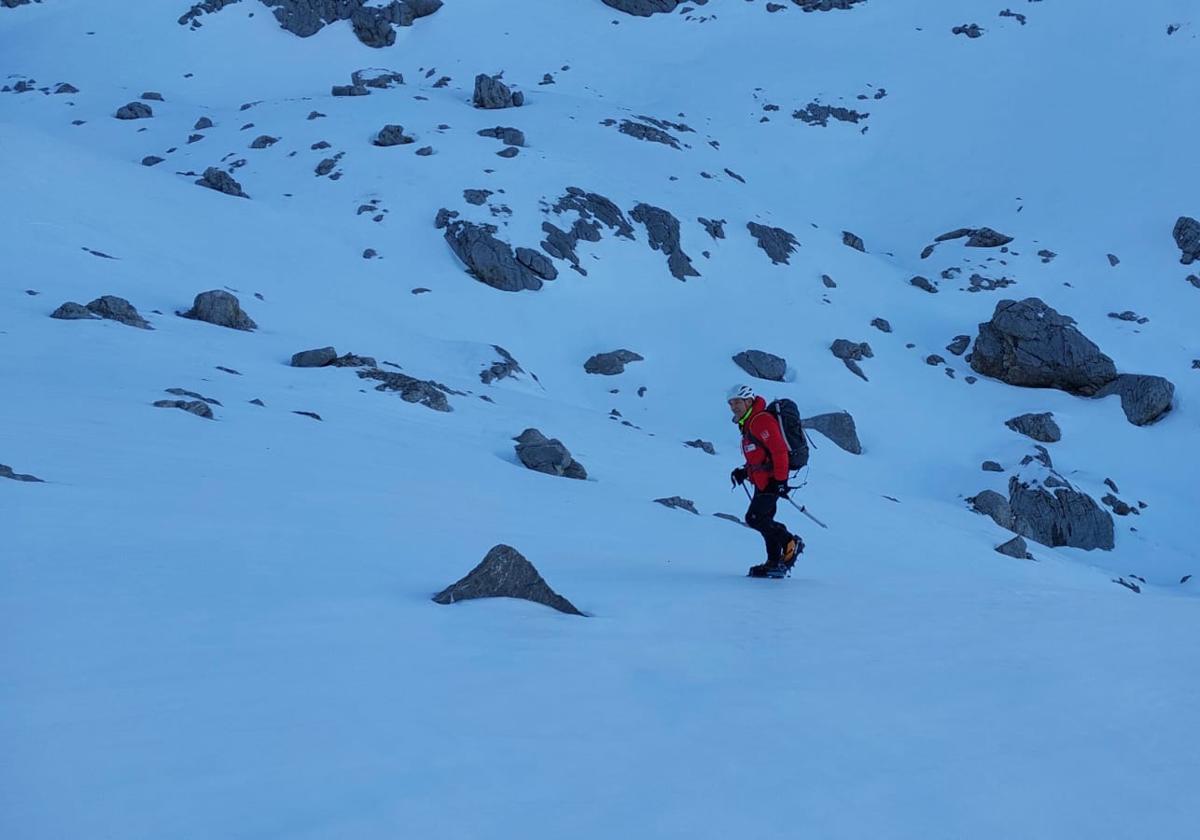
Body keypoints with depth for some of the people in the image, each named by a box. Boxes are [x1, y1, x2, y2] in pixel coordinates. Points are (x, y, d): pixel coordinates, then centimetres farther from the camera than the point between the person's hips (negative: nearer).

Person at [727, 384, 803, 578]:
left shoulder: (761, 421, -17)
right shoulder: (748, 423, 16)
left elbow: (779, 450, -22)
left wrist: (780, 480, -23)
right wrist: (744, 471, 16)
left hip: (771, 480, -10)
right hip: (762, 480, 10)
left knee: (754, 518, -12)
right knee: (764, 519, 11)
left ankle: (790, 542, 1)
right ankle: (775, 563, 16)